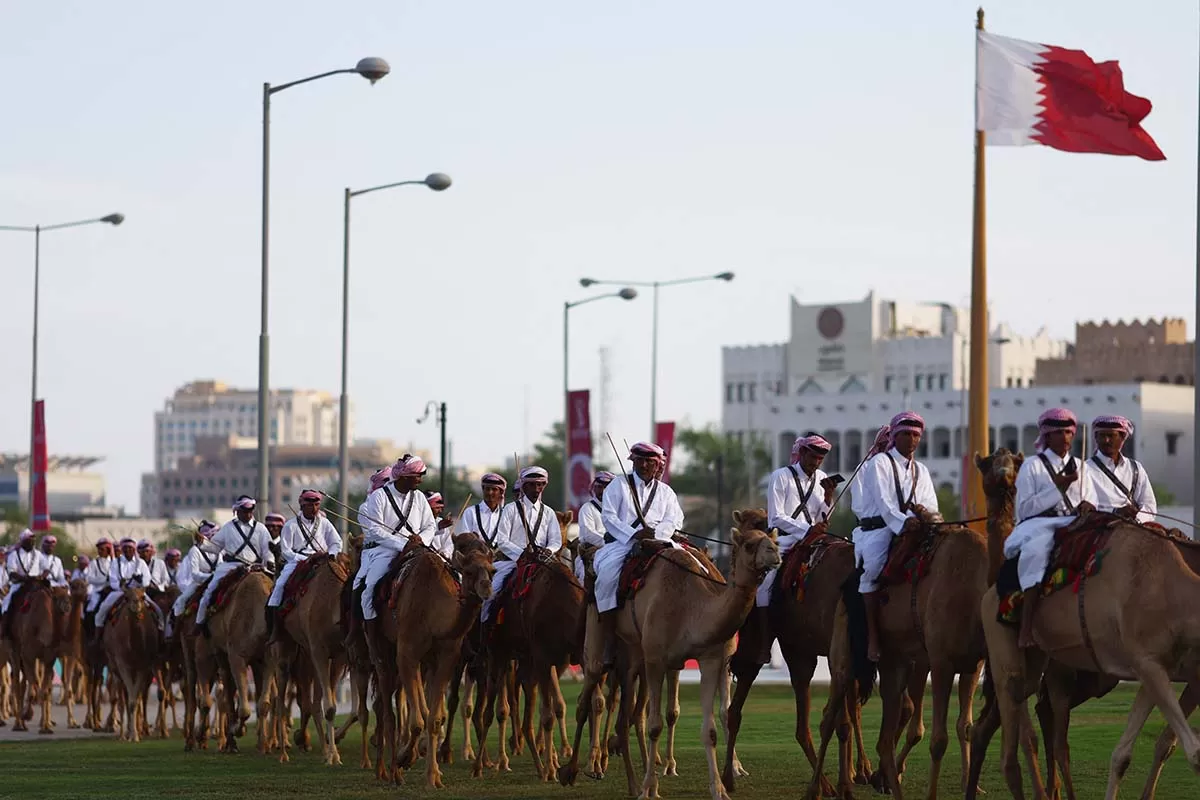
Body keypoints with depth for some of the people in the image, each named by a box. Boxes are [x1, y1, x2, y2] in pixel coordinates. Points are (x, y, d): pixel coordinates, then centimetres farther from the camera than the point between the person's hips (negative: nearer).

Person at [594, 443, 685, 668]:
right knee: (608, 572, -34)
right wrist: (633, 534, -15)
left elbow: (674, 519, 7)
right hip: (621, 541, -3)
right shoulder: (618, 486, 12)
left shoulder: (665, 492, 21)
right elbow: (608, 516, -1)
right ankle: (609, 640, -31)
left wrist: (655, 534, -14)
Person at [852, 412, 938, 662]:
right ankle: (872, 637, -30)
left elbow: (933, 504, 10)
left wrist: (922, 509, -15)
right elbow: (882, 500, -12)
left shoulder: (921, 471, 22)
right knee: (873, 567, -33)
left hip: (912, 527, 6)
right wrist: (902, 521, -29)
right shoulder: (879, 463, 2)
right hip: (878, 527, -6)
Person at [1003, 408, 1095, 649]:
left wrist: (1087, 506, -3)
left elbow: (1090, 501, 22)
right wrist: (1058, 488, -7)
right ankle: (1026, 630, -43)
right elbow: (1024, 509, -1)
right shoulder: (1032, 466, 7)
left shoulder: (1078, 466, 22)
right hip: (1038, 526, -5)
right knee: (1036, 549, -39)